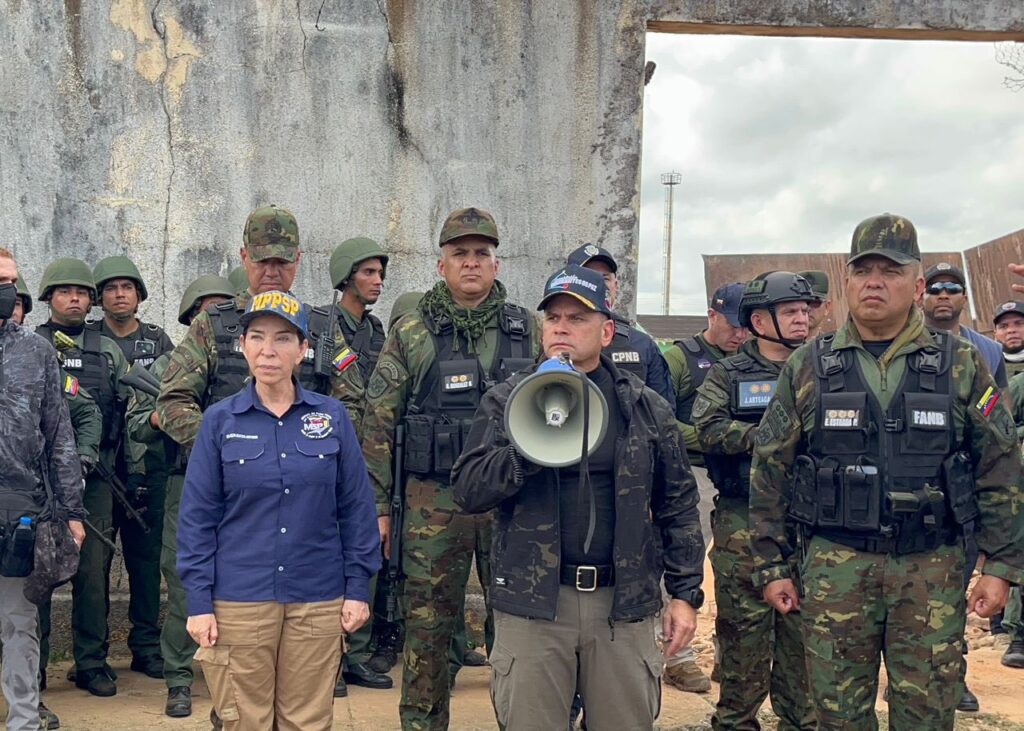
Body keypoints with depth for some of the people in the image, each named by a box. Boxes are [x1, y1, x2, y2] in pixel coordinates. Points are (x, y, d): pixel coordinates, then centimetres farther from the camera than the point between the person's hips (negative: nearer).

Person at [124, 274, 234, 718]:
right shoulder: (169, 366, 7)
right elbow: (135, 424, 7)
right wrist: (161, 418, -12)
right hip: (189, 485, -1)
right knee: (183, 585, 1)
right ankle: (178, 681, 11)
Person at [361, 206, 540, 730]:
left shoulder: (529, 331, 7)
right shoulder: (410, 333, 3)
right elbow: (379, 424, 2)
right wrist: (378, 505, -2)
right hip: (434, 503, -1)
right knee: (427, 626, 5)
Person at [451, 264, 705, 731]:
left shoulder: (647, 408, 7)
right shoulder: (505, 402, 3)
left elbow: (678, 506, 9)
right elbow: (467, 490, -6)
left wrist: (686, 592, 4)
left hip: (624, 603, 1)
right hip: (532, 603, -1)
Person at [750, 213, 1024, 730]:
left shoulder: (962, 366, 3)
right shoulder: (807, 368, 3)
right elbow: (770, 473, 6)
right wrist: (771, 566, 4)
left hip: (932, 570, 0)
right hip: (835, 564, 0)